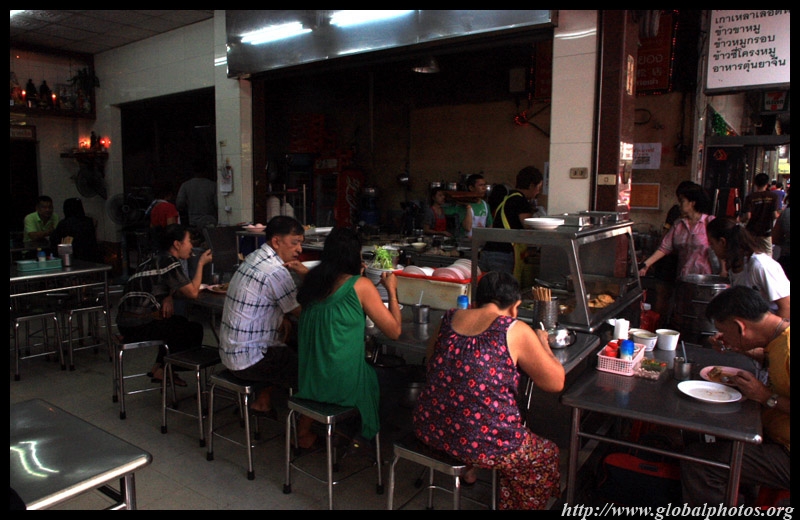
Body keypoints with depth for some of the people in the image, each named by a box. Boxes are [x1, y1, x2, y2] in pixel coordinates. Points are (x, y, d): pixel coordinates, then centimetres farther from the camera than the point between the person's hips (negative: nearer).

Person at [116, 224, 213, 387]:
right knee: (194, 330, 2)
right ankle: (163, 370, 13)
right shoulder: (169, 263, -14)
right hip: (139, 326, -10)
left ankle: (159, 366, 24)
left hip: (126, 322, 10)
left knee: (180, 322, 26)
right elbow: (193, 292, -12)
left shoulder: (157, 260, 17)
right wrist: (201, 263, -3)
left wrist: (169, 297, -3)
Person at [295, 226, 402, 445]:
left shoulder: (313, 281, 3)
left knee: (368, 367, 31)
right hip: (343, 385, -6)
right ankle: (358, 434, 36)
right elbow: (394, 331, -8)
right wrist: (391, 290, 4)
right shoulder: (361, 285, -13)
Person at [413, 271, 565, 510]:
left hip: (429, 428, 6)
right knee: (546, 455, 22)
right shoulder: (515, 331, -11)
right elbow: (555, 382, -3)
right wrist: (542, 342, 14)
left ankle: (469, 472, 39)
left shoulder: (449, 318, 3)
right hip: (480, 443, -6)